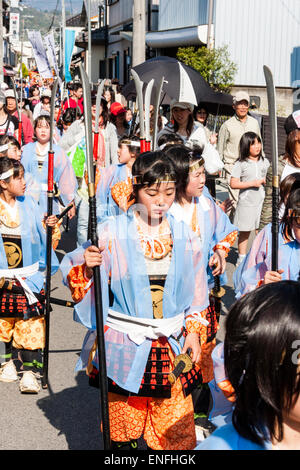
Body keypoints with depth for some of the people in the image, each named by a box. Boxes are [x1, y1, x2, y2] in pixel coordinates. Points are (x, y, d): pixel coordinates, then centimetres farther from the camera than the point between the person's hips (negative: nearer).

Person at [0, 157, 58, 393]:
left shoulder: (28, 204, 1)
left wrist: (49, 226, -13)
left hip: (28, 277, 0)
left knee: (30, 325, -4)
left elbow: (41, 235, 5)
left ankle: (30, 372, 2)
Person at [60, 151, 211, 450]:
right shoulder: (113, 232, -7)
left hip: (172, 346, 2)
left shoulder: (183, 235, 2)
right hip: (125, 346, -2)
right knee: (123, 418, 9)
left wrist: (193, 330, 2)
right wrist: (86, 267, -25)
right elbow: (77, 276, -4)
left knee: (175, 429, 8)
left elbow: (196, 290, 10)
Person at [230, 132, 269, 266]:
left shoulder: (265, 162, 8)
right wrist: (253, 183, -14)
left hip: (263, 202, 3)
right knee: (244, 232, 7)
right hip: (246, 203, -3)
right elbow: (233, 184, -10)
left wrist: (266, 181, -3)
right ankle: (242, 257, 20)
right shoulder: (241, 164, -6)